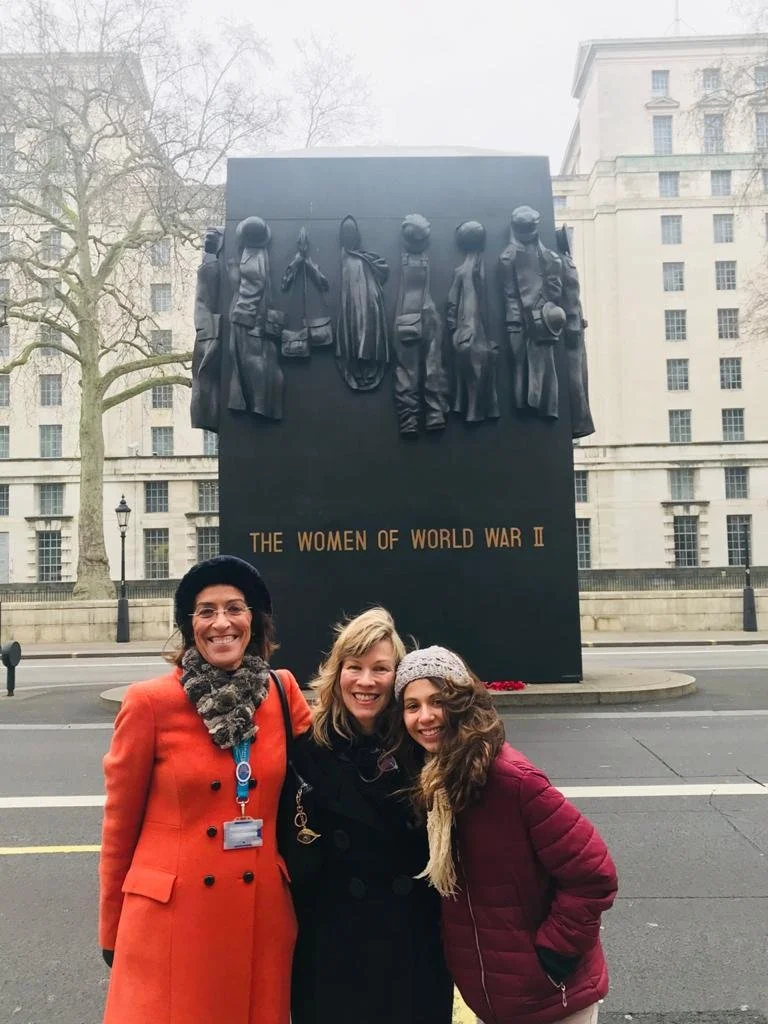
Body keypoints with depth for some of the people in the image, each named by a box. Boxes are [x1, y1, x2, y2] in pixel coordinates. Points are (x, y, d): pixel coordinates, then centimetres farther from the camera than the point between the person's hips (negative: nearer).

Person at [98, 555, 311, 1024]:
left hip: (262, 911, 3)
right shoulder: (150, 702, -10)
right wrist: (112, 930, 5)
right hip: (170, 915, -3)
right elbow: (120, 822, -2)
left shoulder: (283, 691, -2)